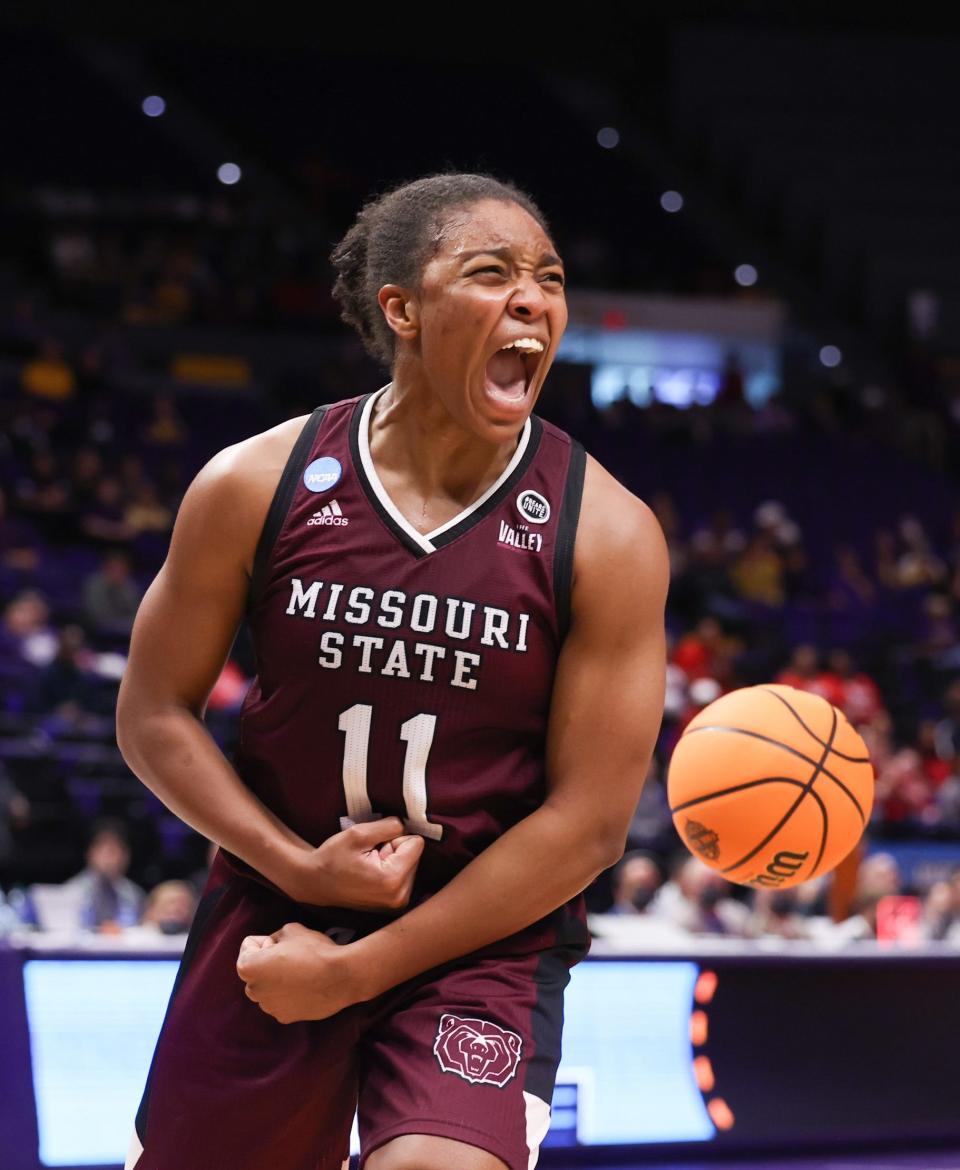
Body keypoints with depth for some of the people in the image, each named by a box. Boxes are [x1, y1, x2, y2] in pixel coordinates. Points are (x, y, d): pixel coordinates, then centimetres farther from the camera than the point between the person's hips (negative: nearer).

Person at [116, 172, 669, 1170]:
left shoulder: (606, 534, -12)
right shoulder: (255, 486, -8)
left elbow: (587, 824, -12)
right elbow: (154, 716, 2)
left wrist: (352, 972, -12)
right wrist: (301, 868, -13)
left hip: (485, 940, -2)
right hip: (271, 916, 2)